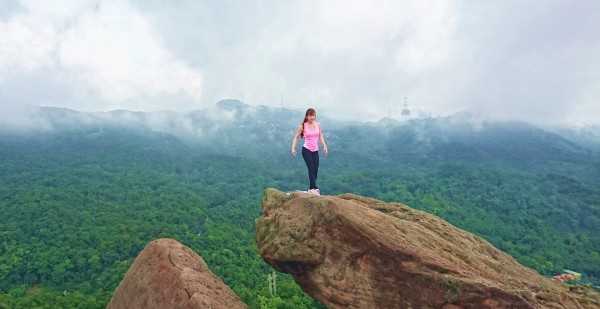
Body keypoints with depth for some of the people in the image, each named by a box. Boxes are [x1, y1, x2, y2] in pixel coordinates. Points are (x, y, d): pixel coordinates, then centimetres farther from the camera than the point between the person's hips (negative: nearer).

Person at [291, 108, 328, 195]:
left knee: (315, 170, 2)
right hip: (306, 150, -4)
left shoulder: (317, 124, 4)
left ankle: (311, 188, 13)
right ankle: (315, 188, -16)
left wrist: (324, 146, 4)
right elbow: (296, 137, 0)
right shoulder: (303, 126, -7)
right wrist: (293, 148, -10)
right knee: (311, 169, -14)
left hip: (315, 151, 4)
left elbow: (320, 136, 13)